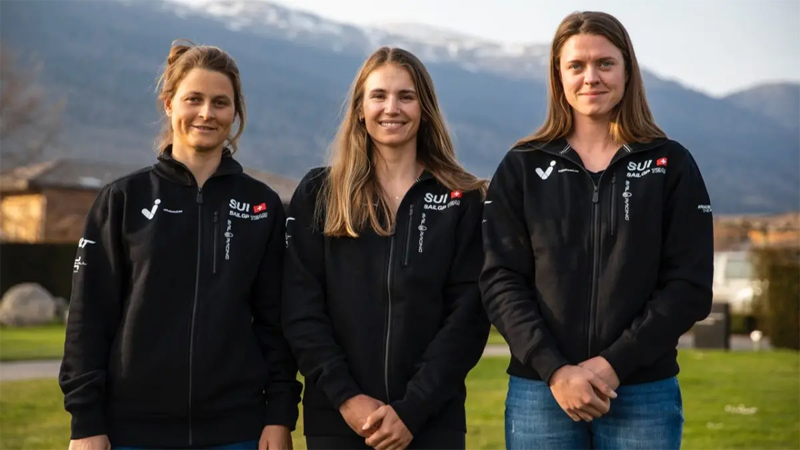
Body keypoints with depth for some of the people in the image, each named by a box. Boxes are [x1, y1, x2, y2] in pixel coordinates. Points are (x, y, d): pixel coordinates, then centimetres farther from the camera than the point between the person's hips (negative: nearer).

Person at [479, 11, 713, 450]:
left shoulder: (671, 165, 4)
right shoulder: (521, 167, 5)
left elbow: (690, 287, -2)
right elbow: (501, 282, -1)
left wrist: (613, 364, -12)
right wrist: (554, 370, -13)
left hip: (644, 393, 0)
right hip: (540, 391, 0)